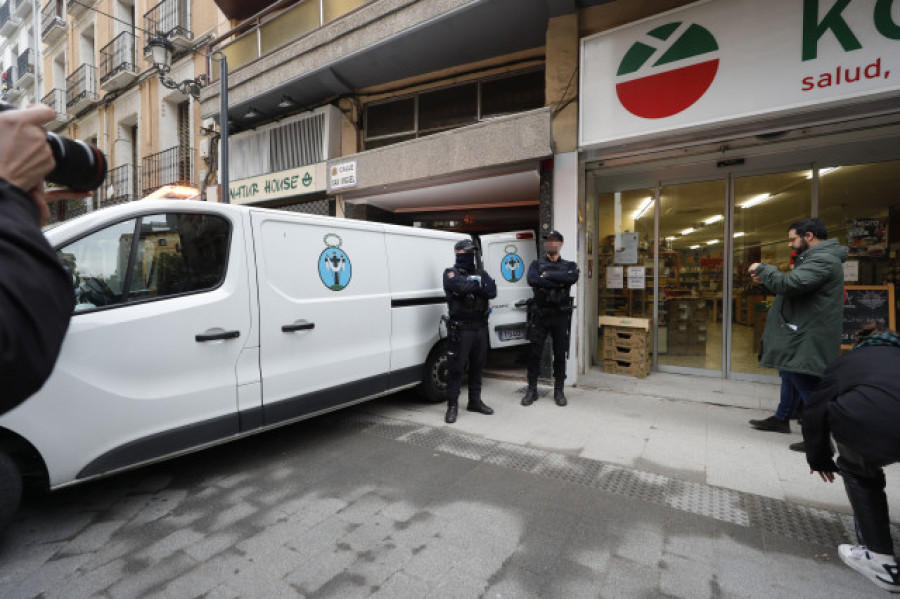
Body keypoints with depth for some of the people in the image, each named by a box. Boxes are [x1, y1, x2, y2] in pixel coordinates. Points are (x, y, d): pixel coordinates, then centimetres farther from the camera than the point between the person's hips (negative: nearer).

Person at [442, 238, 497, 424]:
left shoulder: (481, 273, 14)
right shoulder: (451, 273, -1)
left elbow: (492, 291, -4)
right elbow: (460, 285, -24)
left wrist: (471, 286, -15)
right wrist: (479, 284, -8)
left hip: (480, 327, 5)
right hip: (460, 329, -5)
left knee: (477, 366, 14)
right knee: (456, 367, -1)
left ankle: (475, 401, 28)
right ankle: (452, 406, 11)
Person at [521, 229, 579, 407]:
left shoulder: (569, 265, 9)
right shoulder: (536, 264, 7)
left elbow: (573, 278, -16)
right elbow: (532, 280, -15)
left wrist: (547, 275, -15)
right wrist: (559, 282, -17)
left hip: (561, 316, 1)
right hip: (540, 315, 0)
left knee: (560, 354, 7)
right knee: (534, 353, 3)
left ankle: (559, 391, 21)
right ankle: (532, 390, 16)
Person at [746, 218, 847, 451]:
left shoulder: (823, 260, -18)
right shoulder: (814, 257, 17)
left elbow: (790, 283, -29)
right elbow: (794, 289, 19)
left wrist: (763, 269, -14)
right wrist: (765, 280, 4)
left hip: (808, 339, -11)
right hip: (800, 335, 11)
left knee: (805, 384, -6)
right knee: (789, 376, 21)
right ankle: (781, 418, 36)